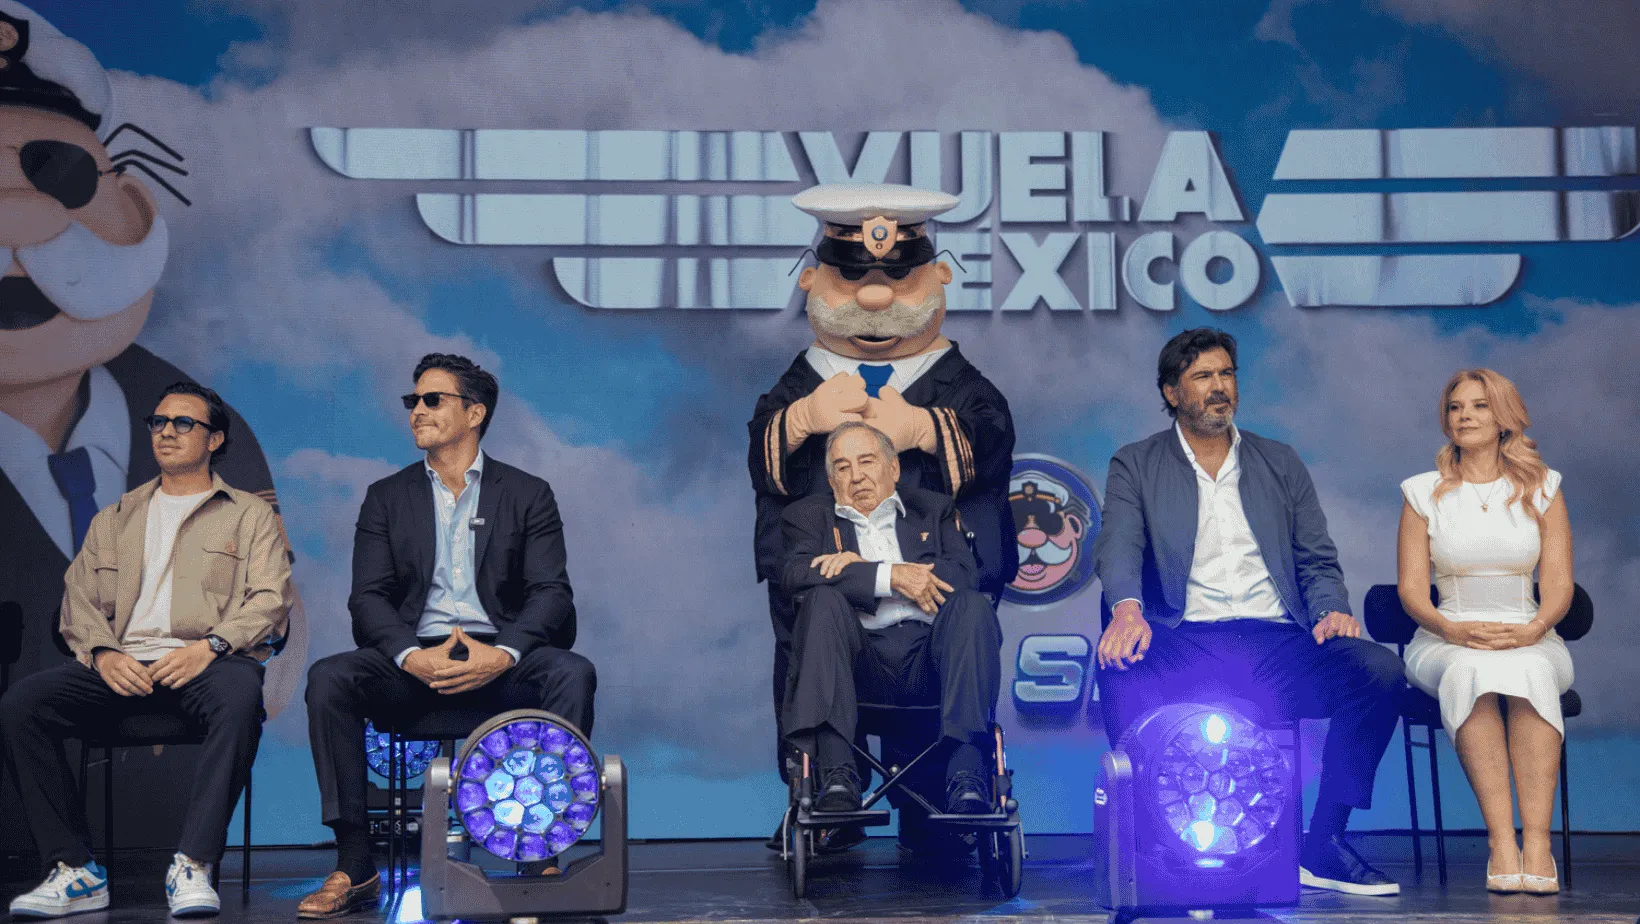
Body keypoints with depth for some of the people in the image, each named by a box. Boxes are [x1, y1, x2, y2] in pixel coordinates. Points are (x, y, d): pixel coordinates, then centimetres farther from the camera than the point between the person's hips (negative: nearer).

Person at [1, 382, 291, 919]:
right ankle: (74, 870, -22)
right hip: (123, 665, 3)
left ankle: (193, 867, -38)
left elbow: (270, 601, 3)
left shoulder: (250, 516, 17)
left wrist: (210, 645, -16)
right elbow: (80, 599, 15)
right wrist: (103, 653, -7)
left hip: (206, 662, -3)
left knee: (240, 696, -40)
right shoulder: (114, 520, 27)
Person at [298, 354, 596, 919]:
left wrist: (502, 654, -21)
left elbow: (551, 592, 0)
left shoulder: (528, 495, 11)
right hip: (413, 662, 1)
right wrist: (411, 656, -18)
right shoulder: (386, 497, 16)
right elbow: (368, 597, 4)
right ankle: (354, 867, -23)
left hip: (499, 662, -1)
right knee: (328, 678, -27)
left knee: (572, 673, -31)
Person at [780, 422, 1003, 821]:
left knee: (973, 606, -27)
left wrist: (862, 568, -3)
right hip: (861, 662, -1)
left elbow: (962, 573, 6)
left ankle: (966, 779, -38)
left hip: (928, 658, 1)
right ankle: (837, 777, -39)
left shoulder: (933, 509, 26)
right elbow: (794, 575, -1)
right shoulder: (809, 515, 23)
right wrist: (890, 576, -10)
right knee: (824, 599, -28)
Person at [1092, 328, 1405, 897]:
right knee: (1122, 672, -36)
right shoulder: (1136, 466, 12)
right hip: (1185, 644, -3)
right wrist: (1127, 608, -27)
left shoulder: (1281, 465, 21)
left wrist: (1331, 610, -7)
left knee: (1380, 670, -24)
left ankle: (1324, 846, -15)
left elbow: (1317, 562, 17)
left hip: (1274, 642, 3)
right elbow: (1118, 547, -5)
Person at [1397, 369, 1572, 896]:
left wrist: (1534, 628, -18)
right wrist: (1450, 628, -18)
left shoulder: (1542, 488, 12)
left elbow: (1558, 583, 4)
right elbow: (1412, 588, 3)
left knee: (1530, 670, -37)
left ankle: (1537, 842, -43)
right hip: (1448, 641, 0)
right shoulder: (1424, 492, 10)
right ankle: (1502, 841, -42)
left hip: (1530, 639, 0)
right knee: (1472, 670, -37)